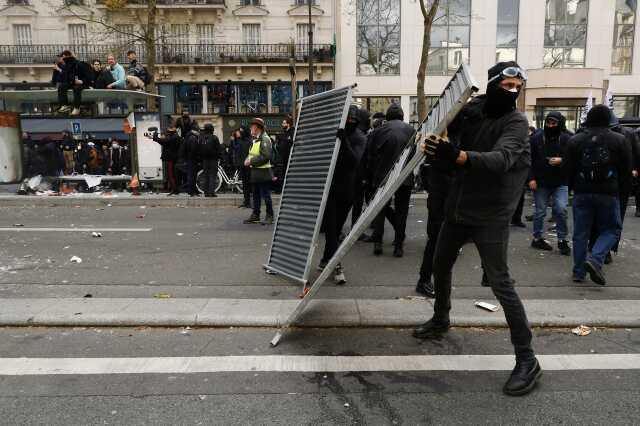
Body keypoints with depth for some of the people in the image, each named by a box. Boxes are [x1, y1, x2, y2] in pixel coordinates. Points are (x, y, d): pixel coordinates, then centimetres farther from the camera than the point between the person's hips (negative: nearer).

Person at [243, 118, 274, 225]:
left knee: (266, 196, -3)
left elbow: (266, 156, -23)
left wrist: (251, 161, -19)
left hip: (263, 173, -9)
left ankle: (269, 216, 7)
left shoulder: (265, 139, -14)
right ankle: (255, 215, 22)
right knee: (256, 195, 14)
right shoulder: (255, 140, 16)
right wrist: (248, 159, 4)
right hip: (255, 173, 10)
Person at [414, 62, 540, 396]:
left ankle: (527, 360, 5)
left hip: (490, 215, -6)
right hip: (457, 208, 6)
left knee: (500, 283, -7)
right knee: (440, 265, 18)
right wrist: (437, 151, -17)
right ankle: (440, 319, 43)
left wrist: (459, 156, -49)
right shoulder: (469, 113, 3)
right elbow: (454, 163, 5)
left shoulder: (516, 122, -11)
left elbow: (501, 159, -32)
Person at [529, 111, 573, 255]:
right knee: (540, 212, 8)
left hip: (561, 182, 0)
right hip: (541, 182, 0)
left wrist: (562, 160, -17)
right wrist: (531, 178, -9)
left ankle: (562, 240, 8)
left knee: (561, 210, -8)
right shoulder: (536, 138, -2)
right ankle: (537, 238, 23)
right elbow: (529, 159, -3)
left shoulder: (567, 139, -1)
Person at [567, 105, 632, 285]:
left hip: (582, 194, 2)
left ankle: (579, 272, 11)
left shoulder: (575, 141, 2)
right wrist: (623, 188, 14)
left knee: (580, 233, 8)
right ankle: (595, 259, -12)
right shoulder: (618, 140, -1)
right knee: (612, 229, 11)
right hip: (608, 194, -2)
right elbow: (626, 169, 3)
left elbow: (570, 169, 6)